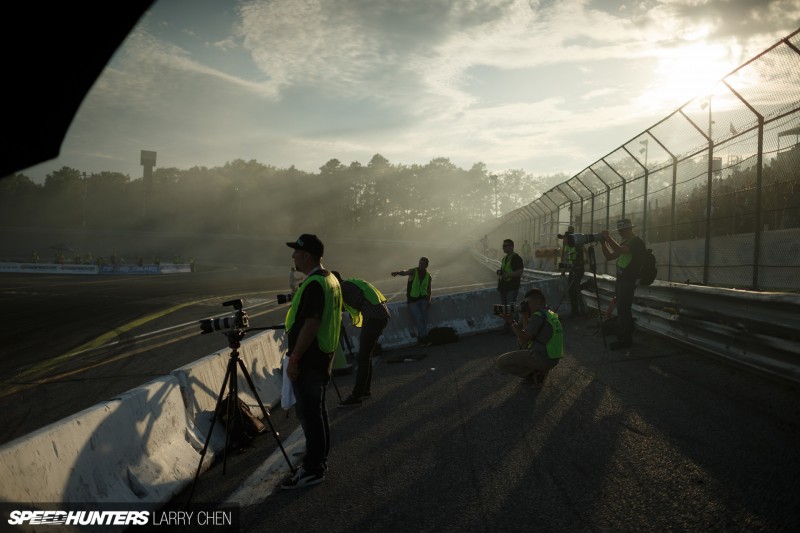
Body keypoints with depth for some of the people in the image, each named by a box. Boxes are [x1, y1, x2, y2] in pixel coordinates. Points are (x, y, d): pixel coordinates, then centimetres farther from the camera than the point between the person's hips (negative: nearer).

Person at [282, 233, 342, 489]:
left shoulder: (314, 284, -21)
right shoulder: (331, 279, 10)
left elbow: (311, 324, -25)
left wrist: (294, 359, -21)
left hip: (308, 360, -10)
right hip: (323, 356, 10)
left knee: (308, 413, -2)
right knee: (318, 410, 17)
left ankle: (313, 469, 6)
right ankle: (319, 460, 27)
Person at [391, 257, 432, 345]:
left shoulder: (428, 276, 1)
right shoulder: (413, 271, -13)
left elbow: (429, 289, 12)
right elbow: (404, 272, -36)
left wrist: (429, 300, -2)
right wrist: (397, 272, -58)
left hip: (423, 298, 3)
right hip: (412, 299, -3)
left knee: (424, 318, -8)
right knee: (419, 318, -13)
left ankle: (421, 338, 7)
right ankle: (423, 337, 5)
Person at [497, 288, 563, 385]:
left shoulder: (538, 316, -16)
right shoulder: (551, 314, 13)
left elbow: (524, 338, -17)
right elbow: (528, 332, 17)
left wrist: (512, 322, -8)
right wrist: (525, 315, 10)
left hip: (542, 359, -10)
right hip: (553, 358, 10)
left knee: (501, 362, -6)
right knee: (520, 341, 29)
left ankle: (535, 375, -1)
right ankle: (540, 369, 15)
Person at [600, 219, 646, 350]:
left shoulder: (637, 242, -10)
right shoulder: (624, 243, 18)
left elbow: (620, 250, -27)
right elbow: (609, 257, 16)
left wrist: (608, 238, -20)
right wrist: (603, 243, 3)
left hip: (628, 281, -9)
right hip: (620, 280, 9)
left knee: (622, 311, -10)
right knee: (623, 311, 12)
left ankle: (624, 340, -4)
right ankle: (626, 339, 20)